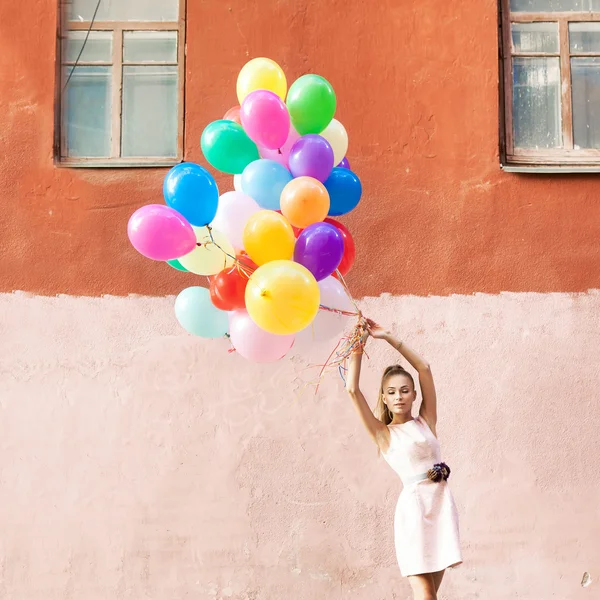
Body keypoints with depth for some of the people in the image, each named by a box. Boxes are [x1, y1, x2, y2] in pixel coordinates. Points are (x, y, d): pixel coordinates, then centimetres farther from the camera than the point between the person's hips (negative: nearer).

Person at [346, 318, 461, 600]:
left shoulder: (426, 422, 12)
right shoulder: (383, 433, 6)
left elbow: (424, 369, 8)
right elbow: (353, 389, -4)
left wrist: (388, 337, 8)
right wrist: (359, 344, -4)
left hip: (442, 502, 4)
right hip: (413, 506, -3)